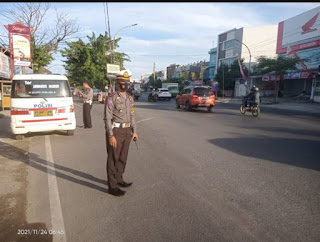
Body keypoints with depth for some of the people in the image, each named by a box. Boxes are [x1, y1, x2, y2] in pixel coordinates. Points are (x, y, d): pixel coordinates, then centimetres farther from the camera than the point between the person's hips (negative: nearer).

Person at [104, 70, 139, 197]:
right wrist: (110, 135, -19)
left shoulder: (130, 98, 11)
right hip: (115, 131, -7)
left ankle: (118, 179, 32)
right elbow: (107, 117, -14)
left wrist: (134, 131, 10)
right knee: (113, 159, 0)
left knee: (123, 158, 15)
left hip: (127, 131, 7)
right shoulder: (112, 98, -11)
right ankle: (112, 186, 10)